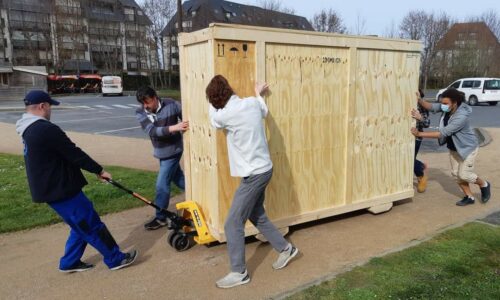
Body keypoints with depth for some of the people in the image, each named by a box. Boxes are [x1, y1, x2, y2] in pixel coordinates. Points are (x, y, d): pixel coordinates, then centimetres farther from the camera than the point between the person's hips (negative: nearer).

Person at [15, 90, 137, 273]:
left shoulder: (29, 130, 12)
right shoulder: (46, 129, -22)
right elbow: (74, 154, -20)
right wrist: (99, 170, -8)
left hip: (50, 188, 10)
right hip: (60, 189, -10)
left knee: (82, 225, 20)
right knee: (92, 225, 0)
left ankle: (70, 262, 29)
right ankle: (116, 259, 11)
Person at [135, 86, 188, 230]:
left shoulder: (171, 105, -16)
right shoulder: (140, 113, -10)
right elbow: (152, 131, -24)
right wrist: (175, 127, -38)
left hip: (173, 150, -5)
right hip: (161, 152, 5)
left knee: (162, 184, -4)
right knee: (179, 179, 18)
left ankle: (160, 218, 11)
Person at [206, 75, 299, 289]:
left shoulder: (226, 114, -20)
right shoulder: (252, 103, 1)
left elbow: (214, 120, 7)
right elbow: (264, 111, 26)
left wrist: (213, 102, 23)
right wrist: (258, 94, 44)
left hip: (254, 174, -8)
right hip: (263, 169, 9)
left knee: (233, 224, 1)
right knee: (257, 216, 24)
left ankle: (239, 273, 12)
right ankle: (285, 249, 36)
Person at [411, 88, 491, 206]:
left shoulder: (462, 116, -36)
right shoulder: (447, 107, -13)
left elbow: (443, 133, -37)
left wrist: (420, 134, -39)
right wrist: (419, 100, -37)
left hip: (467, 148, -8)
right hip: (454, 148, 8)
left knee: (464, 175, -2)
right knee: (456, 173, 9)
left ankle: (484, 185, 29)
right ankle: (469, 197, 25)